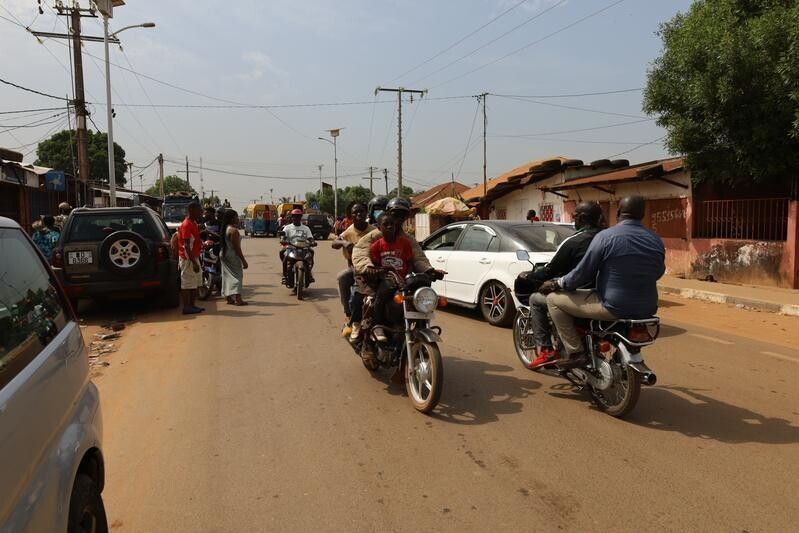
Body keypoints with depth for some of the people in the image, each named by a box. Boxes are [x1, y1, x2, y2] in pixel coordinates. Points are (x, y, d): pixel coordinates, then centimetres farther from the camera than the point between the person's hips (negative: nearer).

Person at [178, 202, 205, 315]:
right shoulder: (186, 225, -17)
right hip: (188, 259, -10)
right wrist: (194, 262, -25)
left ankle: (192, 305, 20)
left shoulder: (194, 223, 13)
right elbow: (186, 246, -22)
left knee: (195, 284, 13)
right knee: (187, 284, -3)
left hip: (194, 258, 10)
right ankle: (187, 307, 2)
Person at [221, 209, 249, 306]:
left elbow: (224, 243, 14)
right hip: (233, 256, -9)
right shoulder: (234, 230, -18)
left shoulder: (225, 229, 10)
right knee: (237, 275, -6)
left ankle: (229, 298, 17)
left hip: (224, 255, 9)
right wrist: (243, 260, -18)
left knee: (227, 276, 12)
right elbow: (237, 248, -20)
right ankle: (238, 299, -12)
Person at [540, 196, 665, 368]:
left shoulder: (605, 236, -12)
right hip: (647, 310, 6)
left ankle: (576, 352, 1)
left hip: (614, 308, -6)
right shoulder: (656, 240, 5)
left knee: (554, 299, 5)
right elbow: (658, 272, 19)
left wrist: (556, 283, 6)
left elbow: (583, 273, -9)